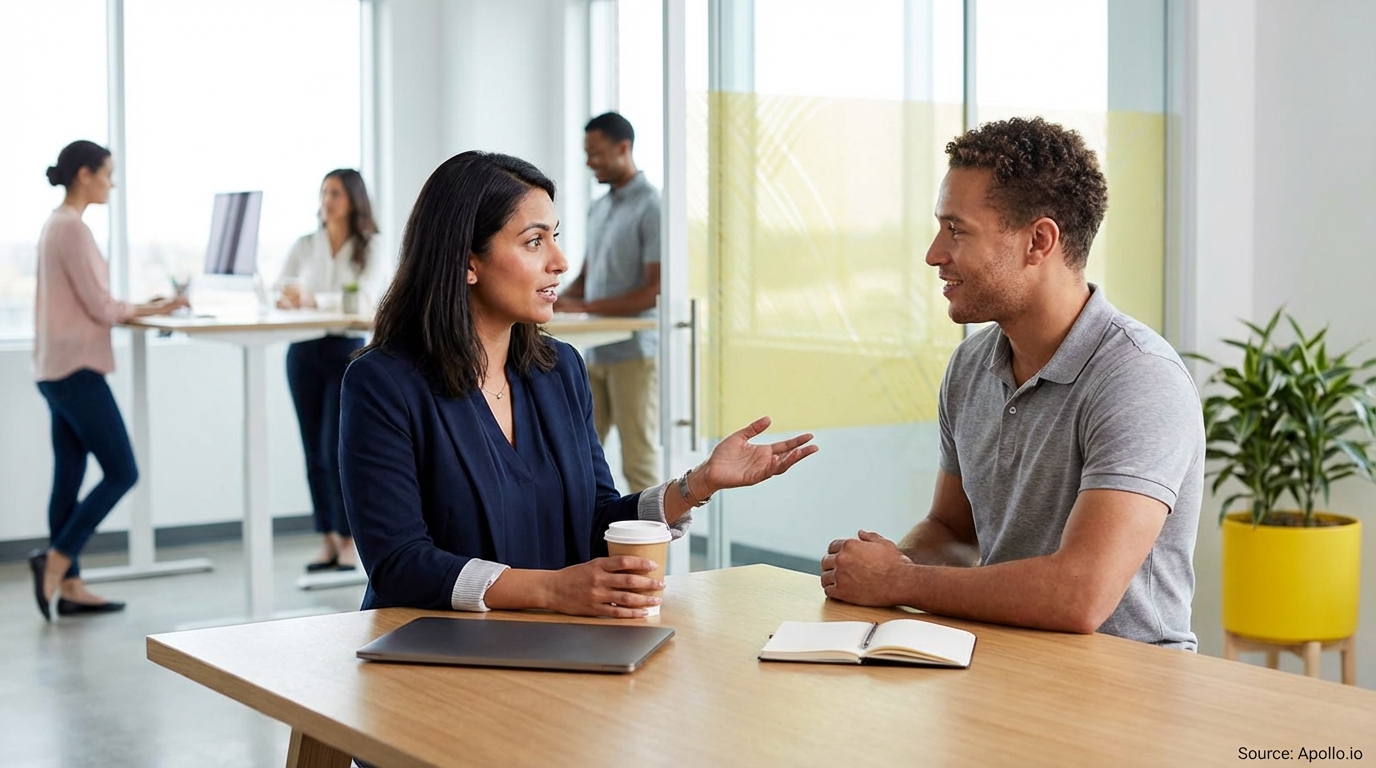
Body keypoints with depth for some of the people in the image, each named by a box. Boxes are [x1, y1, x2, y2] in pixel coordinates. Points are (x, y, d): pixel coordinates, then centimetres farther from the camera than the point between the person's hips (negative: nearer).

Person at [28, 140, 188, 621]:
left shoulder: (56, 225, 16)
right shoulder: (72, 227, -14)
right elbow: (99, 306, -15)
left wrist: (138, 309, 10)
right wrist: (151, 309, -2)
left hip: (57, 368, 10)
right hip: (76, 368, -10)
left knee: (70, 477, 10)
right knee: (121, 473, -4)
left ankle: (69, 587, 13)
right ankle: (56, 560, -4)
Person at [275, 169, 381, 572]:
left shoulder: (369, 249, -1)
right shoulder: (304, 246, 9)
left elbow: (358, 300, -14)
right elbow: (279, 292, 3)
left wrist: (311, 299, -28)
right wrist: (282, 301, -21)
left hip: (347, 351, -4)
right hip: (304, 350, 4)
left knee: (337, 447, -9)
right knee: (314, 449, 5)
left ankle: (349, 540, 1)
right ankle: (327, 539, 13)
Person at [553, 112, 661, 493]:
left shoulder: (651, 208, -11)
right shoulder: (598, 208, 14)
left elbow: (655, 290, -16)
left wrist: (584, 306, -19)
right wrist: (556, 301, 1)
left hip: (633, 352, -8)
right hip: (595, 352, 8)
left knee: (639, 462, -1)